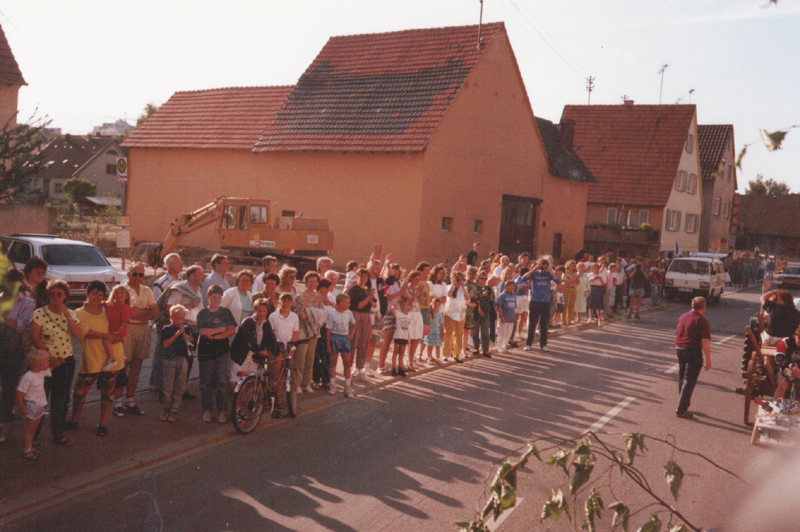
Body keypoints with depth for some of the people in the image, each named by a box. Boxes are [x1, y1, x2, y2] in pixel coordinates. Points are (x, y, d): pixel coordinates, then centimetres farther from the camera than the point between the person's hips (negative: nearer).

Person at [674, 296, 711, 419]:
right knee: (689, 381, -4)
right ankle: (681, 410, -6)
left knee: (682, 379, 18)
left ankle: (682, 405, 29)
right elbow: (705, 342, -17)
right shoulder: (701, 321, -13)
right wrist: (708, 359, -14)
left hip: (679, 348, 8)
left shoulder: (683, 317, 11)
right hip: (693, 351, -8)